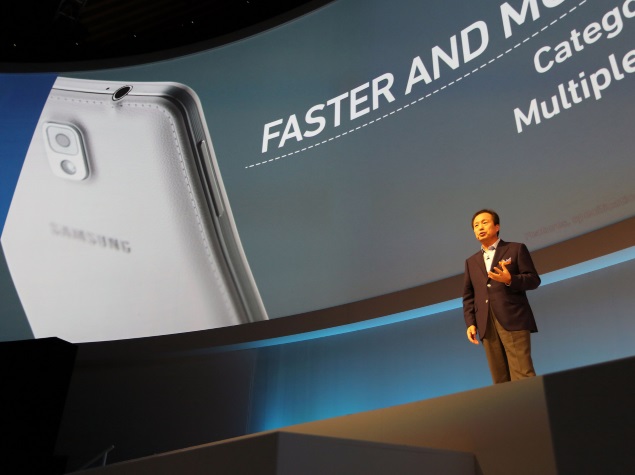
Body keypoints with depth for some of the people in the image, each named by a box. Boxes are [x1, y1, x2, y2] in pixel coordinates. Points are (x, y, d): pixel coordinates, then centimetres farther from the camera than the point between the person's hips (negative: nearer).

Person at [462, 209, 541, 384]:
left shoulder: (516, 249, 11)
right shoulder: (471, 262, 22)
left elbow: (534, 280, 3)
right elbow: (468, 296, 17)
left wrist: (510, 280, -15)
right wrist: (470, 323, 3)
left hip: (513, 319, -4)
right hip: (486, 324, 4)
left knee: (523, 375, -12)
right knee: (500, 380, 2)